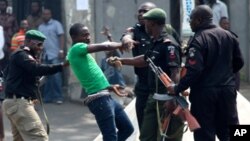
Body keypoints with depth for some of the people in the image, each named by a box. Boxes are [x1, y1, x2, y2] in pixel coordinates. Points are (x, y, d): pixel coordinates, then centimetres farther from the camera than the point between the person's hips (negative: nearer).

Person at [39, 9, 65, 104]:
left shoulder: (56, 24, 1)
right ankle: (47, 97, 10)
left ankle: (58, 97, -3)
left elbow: (61, 37, -5)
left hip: (55, 55, -5)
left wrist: (61, 50, -15)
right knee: (46, 77, 5)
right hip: (45, 56, 5)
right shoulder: (40, 27, 16)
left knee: (56, 76, -7)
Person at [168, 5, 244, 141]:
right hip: (228, 90, 6)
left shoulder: (199, 40, -14)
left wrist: (178, 88, -16)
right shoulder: (229, 36, 7)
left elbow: (194, 70, -23)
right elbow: (238, 62, 14)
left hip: (204, 93, -6)